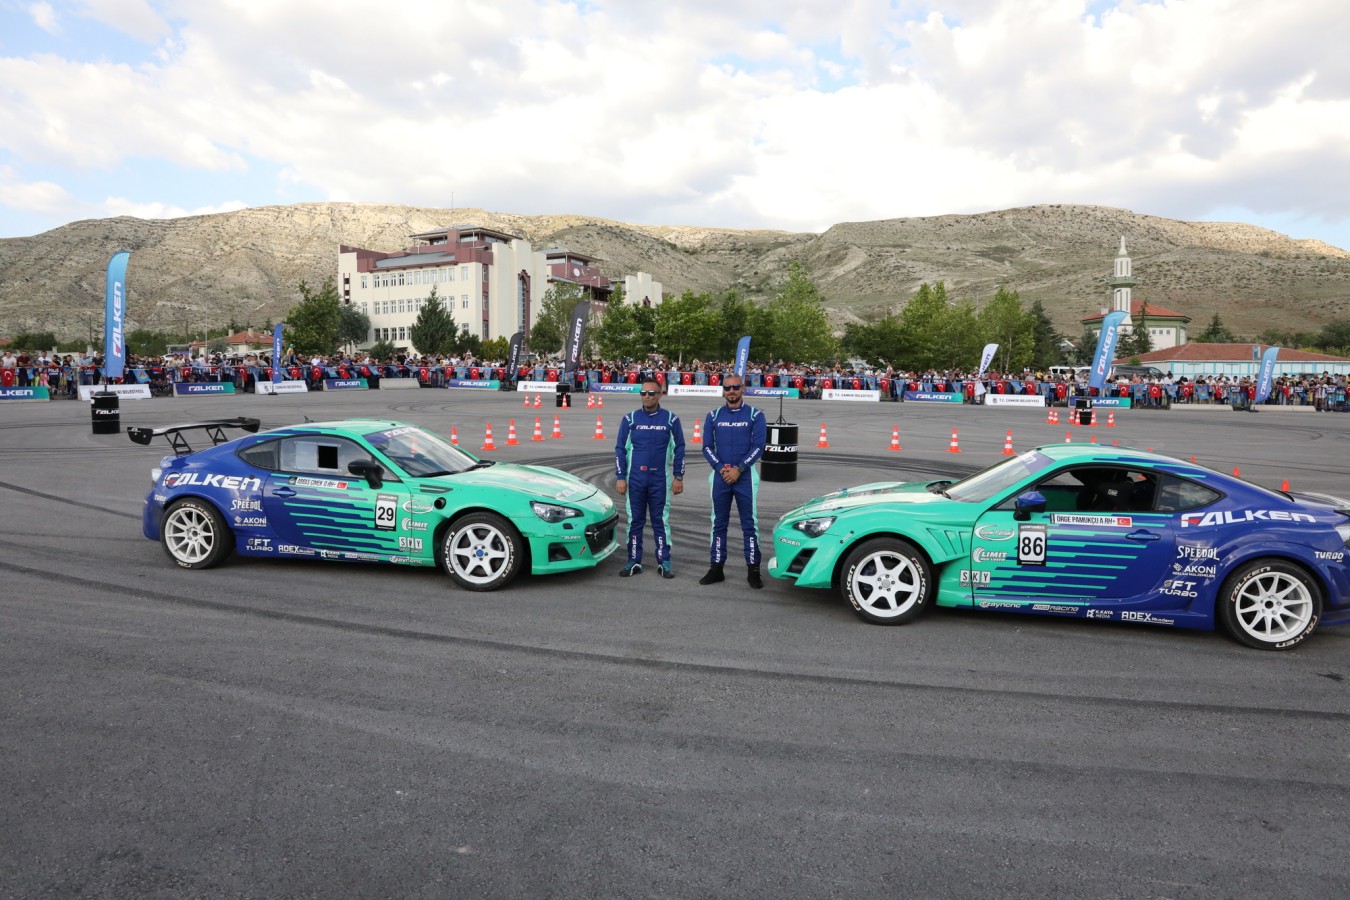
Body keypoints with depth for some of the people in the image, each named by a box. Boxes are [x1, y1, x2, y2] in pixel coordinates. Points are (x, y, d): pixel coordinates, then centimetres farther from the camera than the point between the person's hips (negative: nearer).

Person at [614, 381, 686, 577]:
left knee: (661, 521, 3)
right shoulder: (630, 419, 4)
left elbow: (679, 449, 5)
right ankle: (634, 562, 13)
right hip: (635, 478, 1)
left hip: (660, 479, -1)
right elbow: (620, 449, 5)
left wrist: (678, 477, 0)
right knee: (635, 520, 6)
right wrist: (620, 478, -1)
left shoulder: (671, 419, 2)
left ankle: (664, 563, 9)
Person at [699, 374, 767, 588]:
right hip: (720, 476, 3)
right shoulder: (714, 416, 9)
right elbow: (707, 446, 4)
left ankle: (753, 570, 5)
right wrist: (721, 468, -10)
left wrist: (738, 470, -14)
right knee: (719, 523, 8)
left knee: (749, 524, -1)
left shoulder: (755, 415, 1)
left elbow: (758, 446, -6)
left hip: (745, 475, -3)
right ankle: (716, 568, 15)